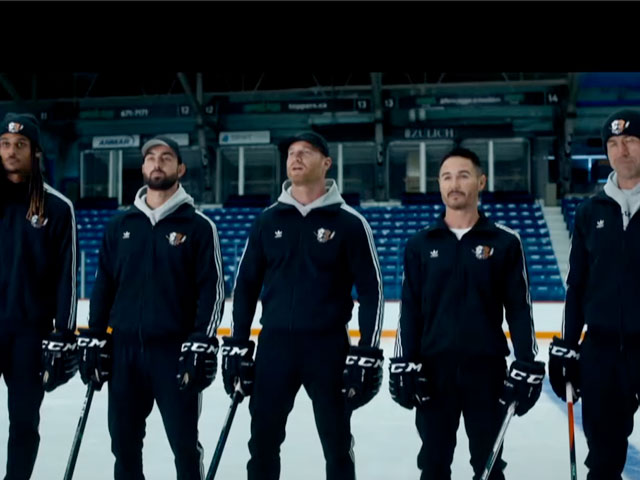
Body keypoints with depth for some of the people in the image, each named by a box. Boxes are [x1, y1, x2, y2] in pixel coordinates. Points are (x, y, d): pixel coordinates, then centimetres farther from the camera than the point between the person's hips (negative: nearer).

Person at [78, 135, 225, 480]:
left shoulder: (198, 226, -2)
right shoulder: (119, 225, 9)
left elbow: (212, 289, -7)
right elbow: (103, 286, 11)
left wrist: (202, 345, -14)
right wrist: (93, 340, 6)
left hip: (175, 350, -4)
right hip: (124, 349, 4)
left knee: (184, 442, 3)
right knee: (124, 440, 12)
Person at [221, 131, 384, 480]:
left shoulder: (349, 223, -4)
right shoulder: (267, 220, 5)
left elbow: (370, 291, -4)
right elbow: (246, 284, 9)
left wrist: (368, 354, -9)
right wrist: (236, 344, 4)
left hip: (328, 347, -2)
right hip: (274, 344, 3)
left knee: (337, 445, 9)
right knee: (262, 442, 9)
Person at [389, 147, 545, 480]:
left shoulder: (505, 243, 0)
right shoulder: (419, 245, 3)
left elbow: (519, 309, 0)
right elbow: (409, 311, 3)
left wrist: (527, 366, -5)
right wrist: (404, 365, -4)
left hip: (487, 367, -1)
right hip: (433, 368, 1)